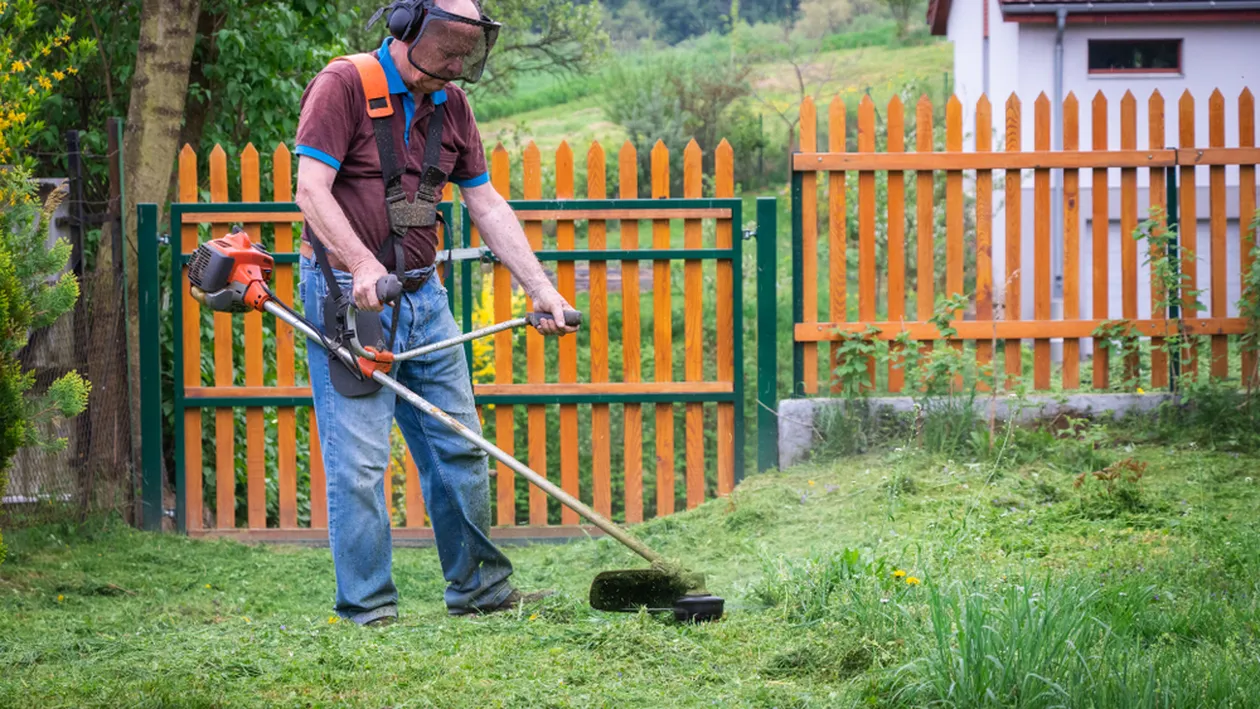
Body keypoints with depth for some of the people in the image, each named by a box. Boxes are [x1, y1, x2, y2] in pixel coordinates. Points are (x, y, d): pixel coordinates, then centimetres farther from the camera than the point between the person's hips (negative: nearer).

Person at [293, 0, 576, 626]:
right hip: (348, 294, -7)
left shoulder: (451, 106, 11)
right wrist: (363, 265, -30)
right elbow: (311, 190, -18)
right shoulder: (344, 86, -11)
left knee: (459, 447, 10)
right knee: (359, 458, -7)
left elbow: (486, 205, 13)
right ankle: (367, 608, -1)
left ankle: (479, 587, 21)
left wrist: (541, 288, 6)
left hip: (422, 295, 7)